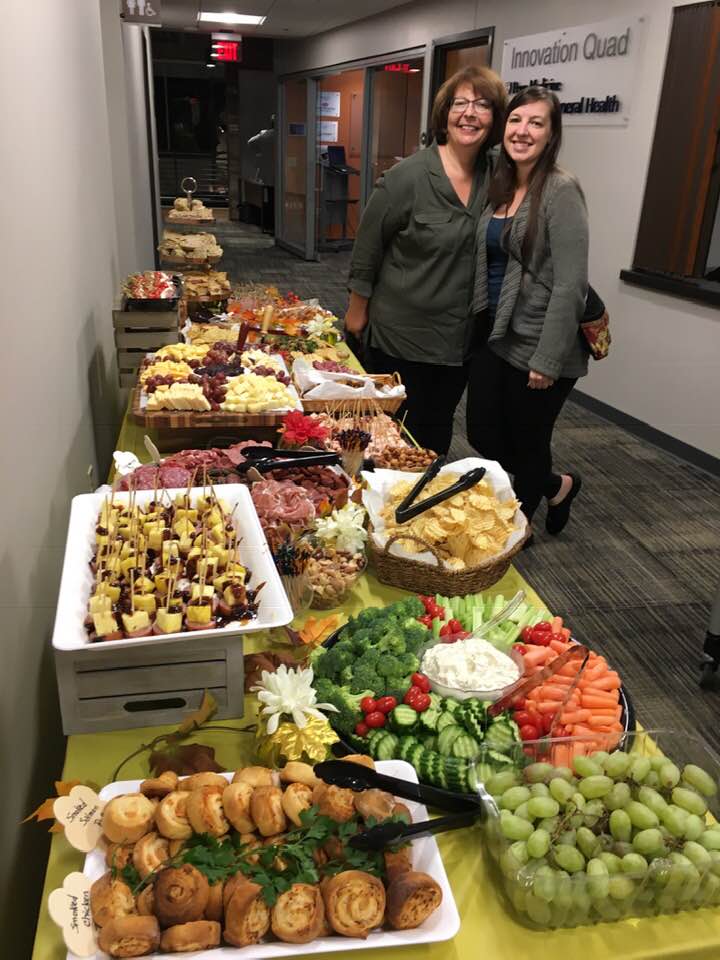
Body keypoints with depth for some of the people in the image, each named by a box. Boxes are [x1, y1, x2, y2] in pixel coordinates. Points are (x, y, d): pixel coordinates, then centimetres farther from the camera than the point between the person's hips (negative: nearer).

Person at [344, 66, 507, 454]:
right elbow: (367, 247, -8)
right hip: (401, 334, -5)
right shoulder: (407, 177, -15)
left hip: (460, 336, 5)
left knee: (436, 432, 19)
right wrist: (357, 311, -2)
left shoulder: (494, 178, 0)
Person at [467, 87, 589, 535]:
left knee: (527, 445, 8)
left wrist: (548, 360, -20)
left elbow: (570, 284, -19)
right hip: (495, 335, 8)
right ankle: (558, 486, 40)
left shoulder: (561, 190, -14)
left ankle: (514, 532, 36)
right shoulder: (499, 186, 9)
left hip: (538, 345, -8)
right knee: (483, 436, 13)